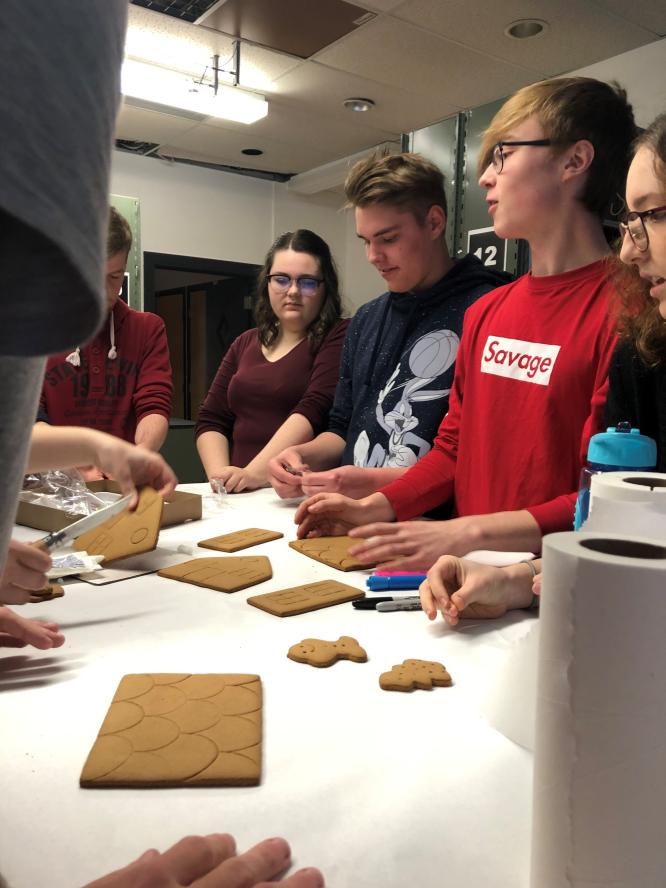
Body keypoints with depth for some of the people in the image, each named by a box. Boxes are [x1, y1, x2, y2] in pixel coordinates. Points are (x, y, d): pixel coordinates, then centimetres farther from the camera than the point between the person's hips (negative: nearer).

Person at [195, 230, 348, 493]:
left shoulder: (339, 337, -2)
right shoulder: (245, 343, 18)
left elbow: (313, 411, -15)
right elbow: (211, 420, 13)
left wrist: (255, 472, -23)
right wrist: (221, 475, -4)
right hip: (241, 495, 4)